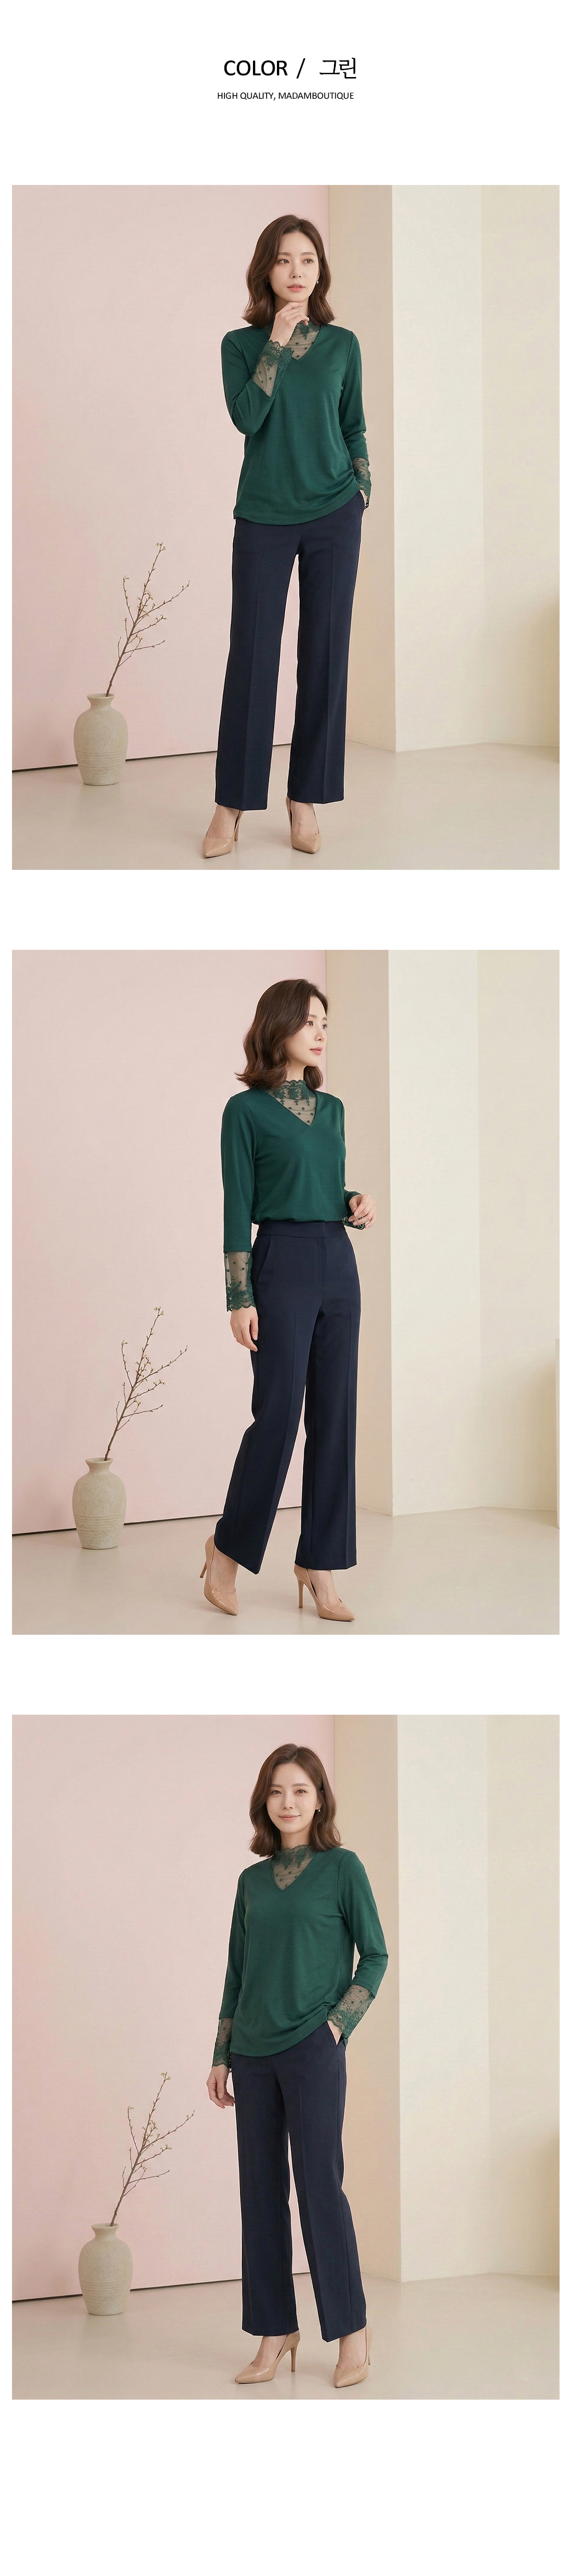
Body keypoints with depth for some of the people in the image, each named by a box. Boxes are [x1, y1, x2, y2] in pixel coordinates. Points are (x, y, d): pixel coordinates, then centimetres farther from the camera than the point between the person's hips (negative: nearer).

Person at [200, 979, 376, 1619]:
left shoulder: (331, 1108, 14)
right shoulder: (247, 1110, -4)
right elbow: (238, 1208, -7)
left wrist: (358, 1203, 0)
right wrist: (240, 1299, -12)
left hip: (339, 1265, 6)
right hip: (283, 1263, -6)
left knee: (335, 1416, 4)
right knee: (278, 1412, -7)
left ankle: (319, 1564, 9)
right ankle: (228, 1548, 10)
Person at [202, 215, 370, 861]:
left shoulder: (342, 345, 6)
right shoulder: (242, 344, 1)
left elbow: (354, 427, 14)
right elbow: (247, 417, -14)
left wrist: (362, 491, 5)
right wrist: (277, 342, -14)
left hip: (334, 517, 1)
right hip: (263, 518, -1)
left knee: (324, 654, 1)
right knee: (252, 656, -3)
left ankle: (305, 800, 8)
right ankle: (231, 805, 3)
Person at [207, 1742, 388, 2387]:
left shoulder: (342, 1868, -1)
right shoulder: (252, 1881, 12)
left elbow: (375, 1955, 0)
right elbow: (237, 1972, 16)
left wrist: (338, 2023, -9)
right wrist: (221, 2056, 12)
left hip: (312, 2049, -5)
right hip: (255, 2053, 5)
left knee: (320, 2187, -7)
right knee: (261, 2192, 5)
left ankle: (352, 2332, 0)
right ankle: (275, 2333, 10)